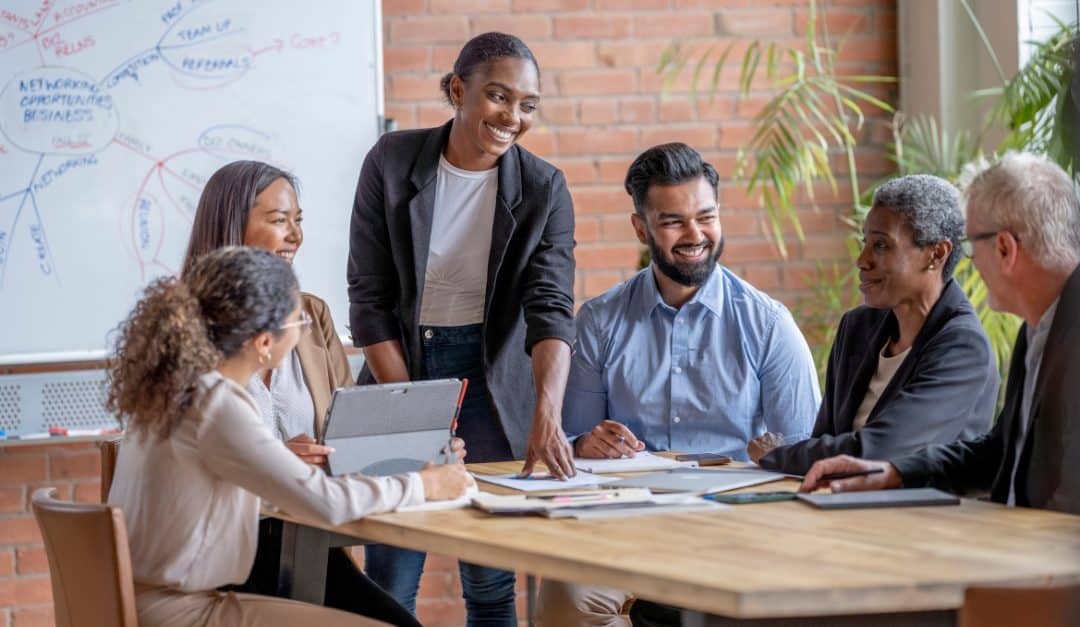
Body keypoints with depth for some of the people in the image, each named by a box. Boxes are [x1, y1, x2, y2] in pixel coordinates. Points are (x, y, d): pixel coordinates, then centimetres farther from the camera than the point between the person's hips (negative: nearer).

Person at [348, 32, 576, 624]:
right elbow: (369, 297, -5)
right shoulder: (393, 161, -7)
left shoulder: (543, 189, -6)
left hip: (491, 373, 0)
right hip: (400, 367, 0)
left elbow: (550, 307, -17)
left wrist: (547, 414, -33)